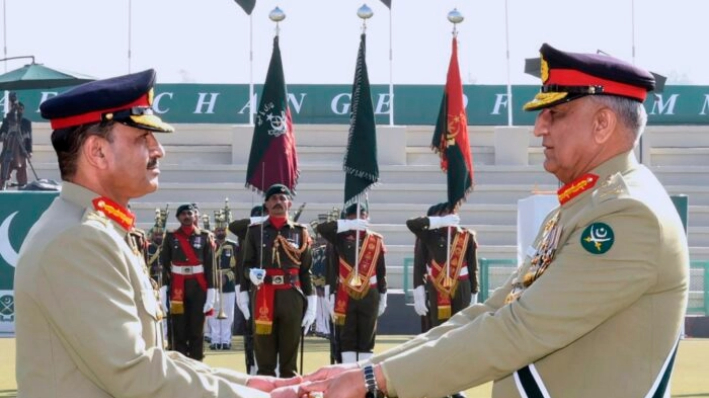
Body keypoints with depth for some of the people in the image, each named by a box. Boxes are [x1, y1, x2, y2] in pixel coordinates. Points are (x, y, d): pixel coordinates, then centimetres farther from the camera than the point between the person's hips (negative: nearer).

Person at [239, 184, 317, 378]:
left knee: (289, 353, 4)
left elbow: (306, 270, 8)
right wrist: (251, 273, -12)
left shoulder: (300, 232, 10)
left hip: (292, 297, 1)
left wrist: (311, 303, 2)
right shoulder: (255, 231, 8)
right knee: (264, 354, 1)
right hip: (263, 296, -1)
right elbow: (246, 264, 10)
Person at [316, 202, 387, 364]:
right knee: (347, 341, 1)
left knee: (366, 340, 5)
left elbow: (381, 272, 11)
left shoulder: (376, 240, 6)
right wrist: (349, 225, -21)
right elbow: (321, 228, -17)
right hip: (345, 297, -1)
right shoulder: (341, 238, 1)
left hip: (369, 296, 2)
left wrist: (382, 298, 12)